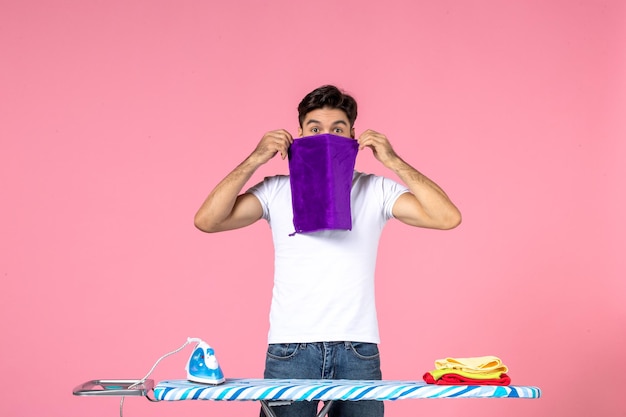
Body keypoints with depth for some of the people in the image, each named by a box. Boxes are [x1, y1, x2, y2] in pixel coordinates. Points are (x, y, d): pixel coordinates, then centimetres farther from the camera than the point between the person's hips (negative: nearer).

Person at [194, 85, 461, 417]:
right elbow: (206, 221, -5)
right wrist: (254, 160, -7)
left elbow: (447, 217, -6)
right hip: (290, 351, 0)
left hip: (358, 351, 0)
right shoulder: (276, 191, 5)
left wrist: (393, 162, -7)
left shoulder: (375, 191, 5)